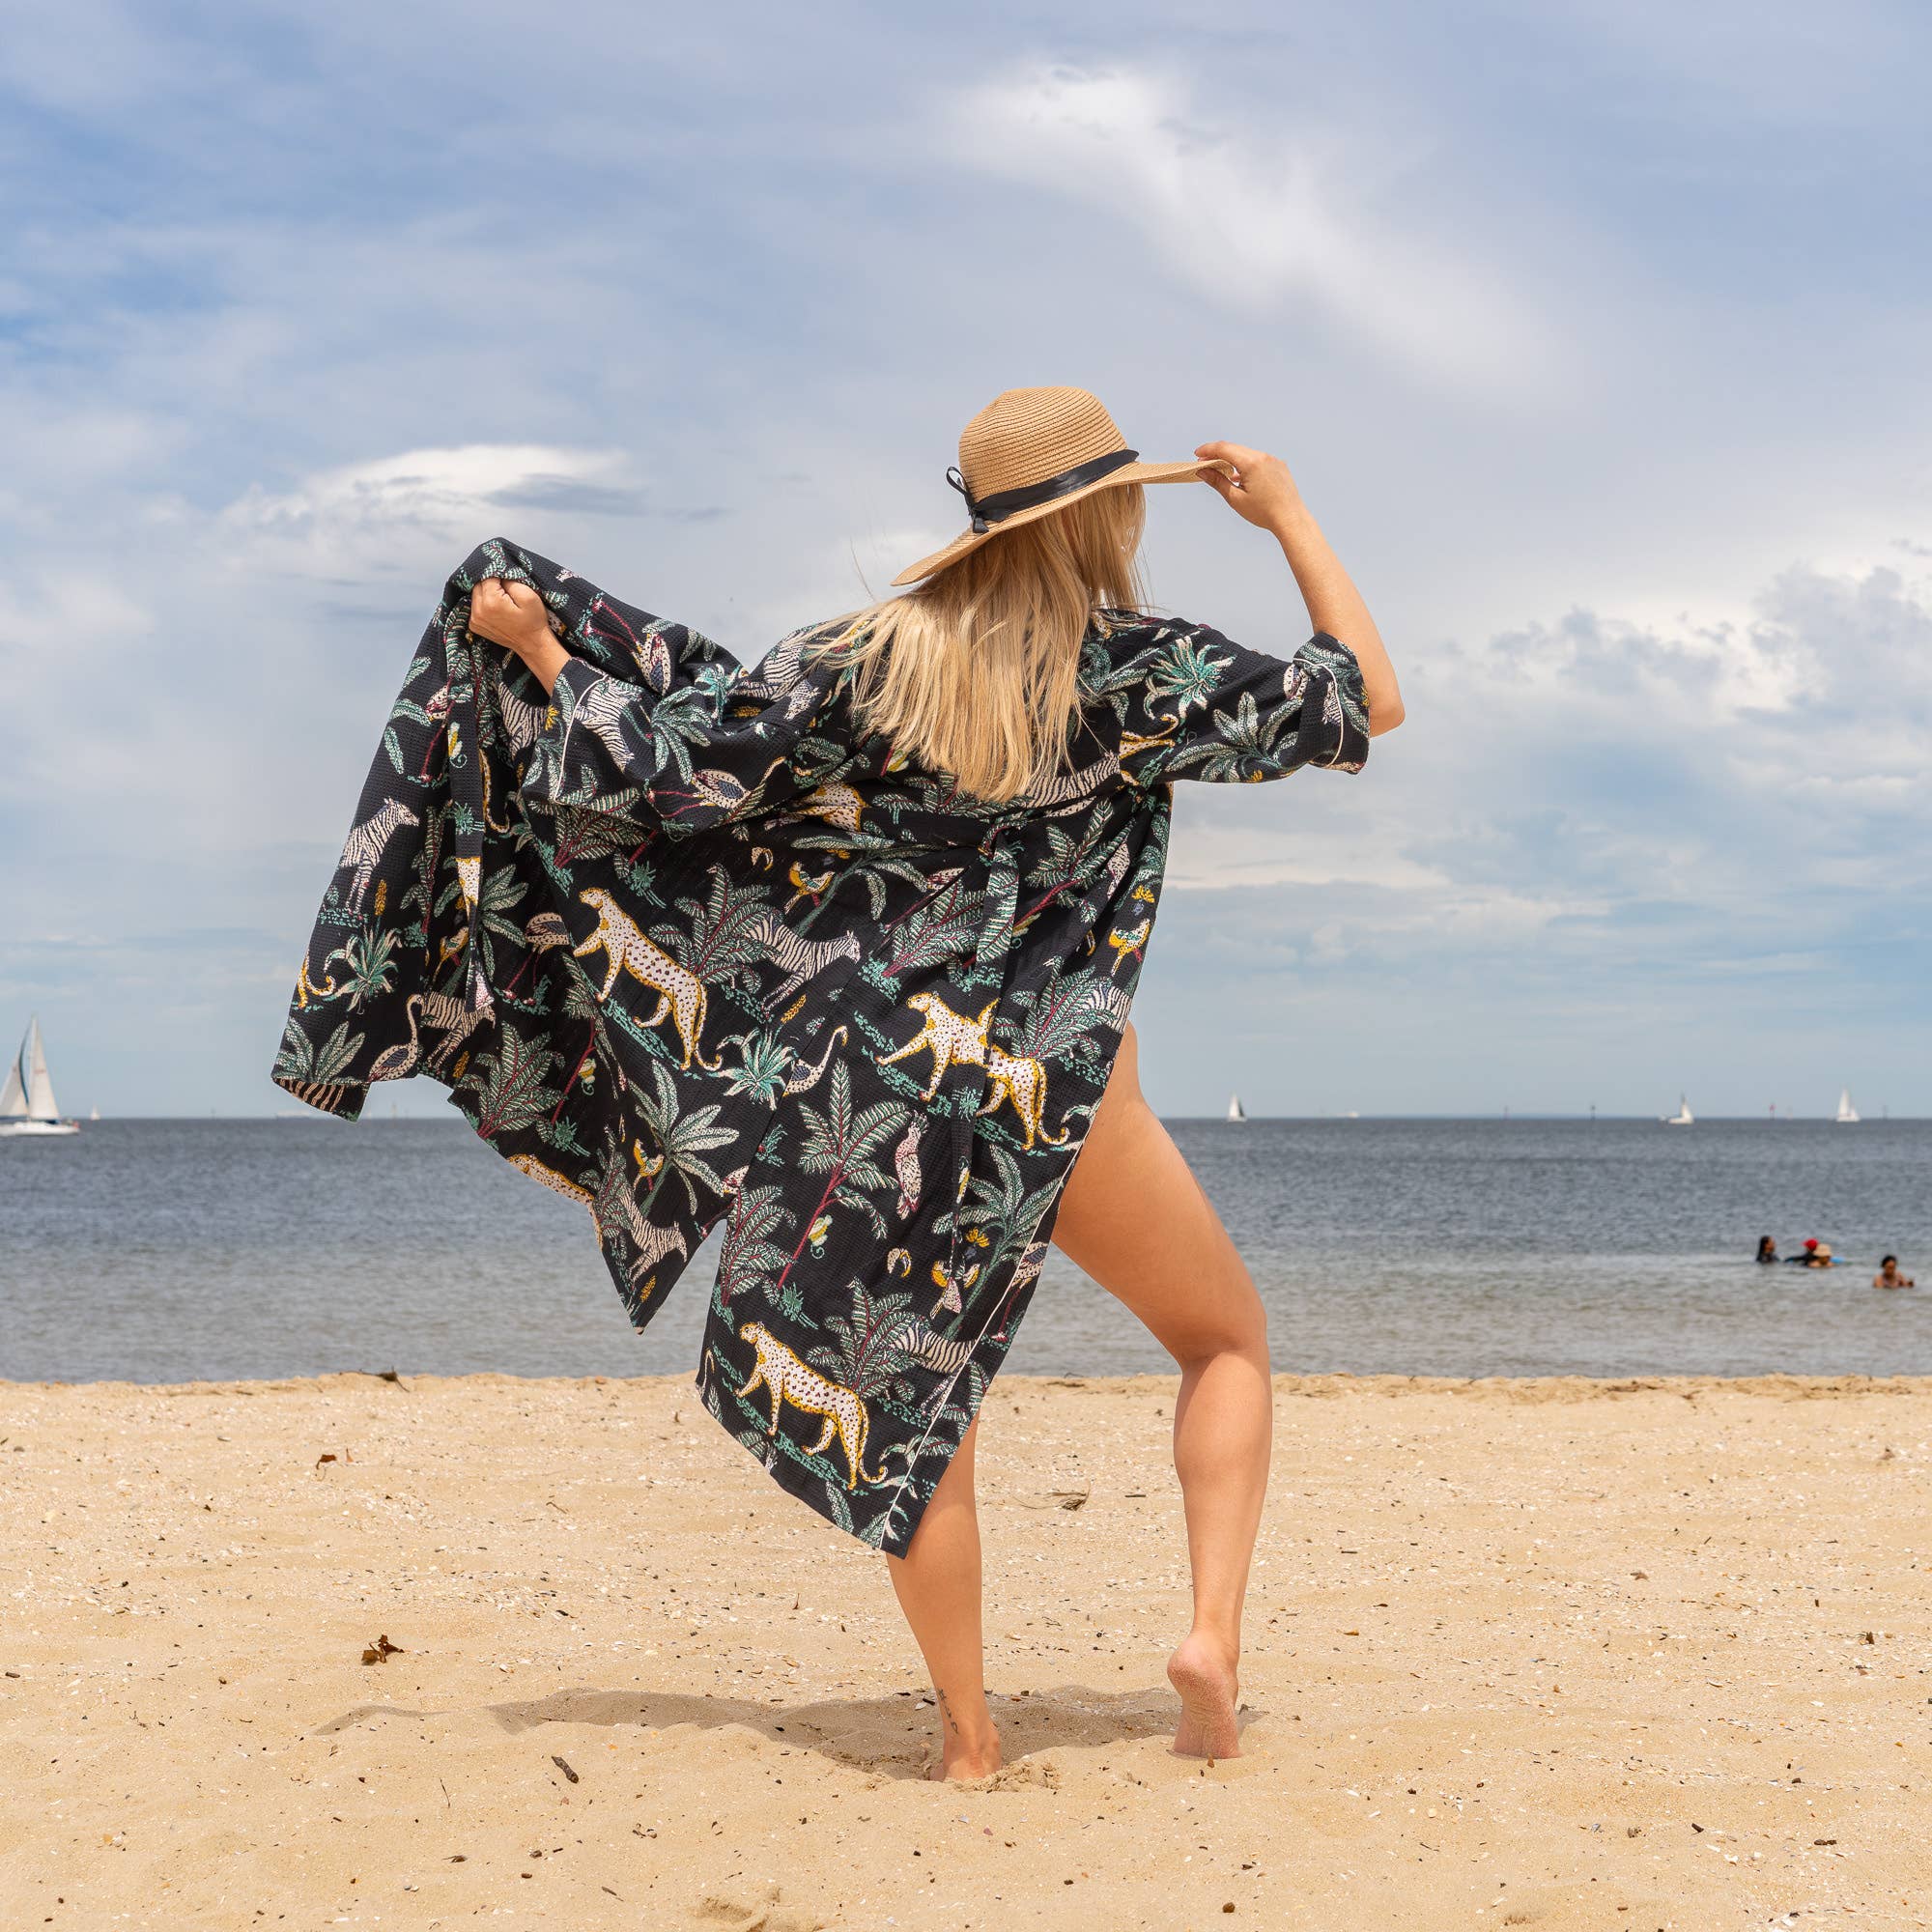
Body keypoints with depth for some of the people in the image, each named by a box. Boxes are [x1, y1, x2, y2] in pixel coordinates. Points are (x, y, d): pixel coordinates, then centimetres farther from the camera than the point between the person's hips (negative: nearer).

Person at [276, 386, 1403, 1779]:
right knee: (1229, 1341, 18)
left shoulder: (866, 660, -1)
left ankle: (968, 1739, 15)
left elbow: (681, 759, -2)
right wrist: (1290, 516, 7)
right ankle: (1215, 1629, -1)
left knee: (911, 1397, 14)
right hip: (1062, 1094, -2)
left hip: (876, 1077, 2)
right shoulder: (1140, 670, -7)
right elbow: (1365, 703, -1)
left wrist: (539, 648, 11)